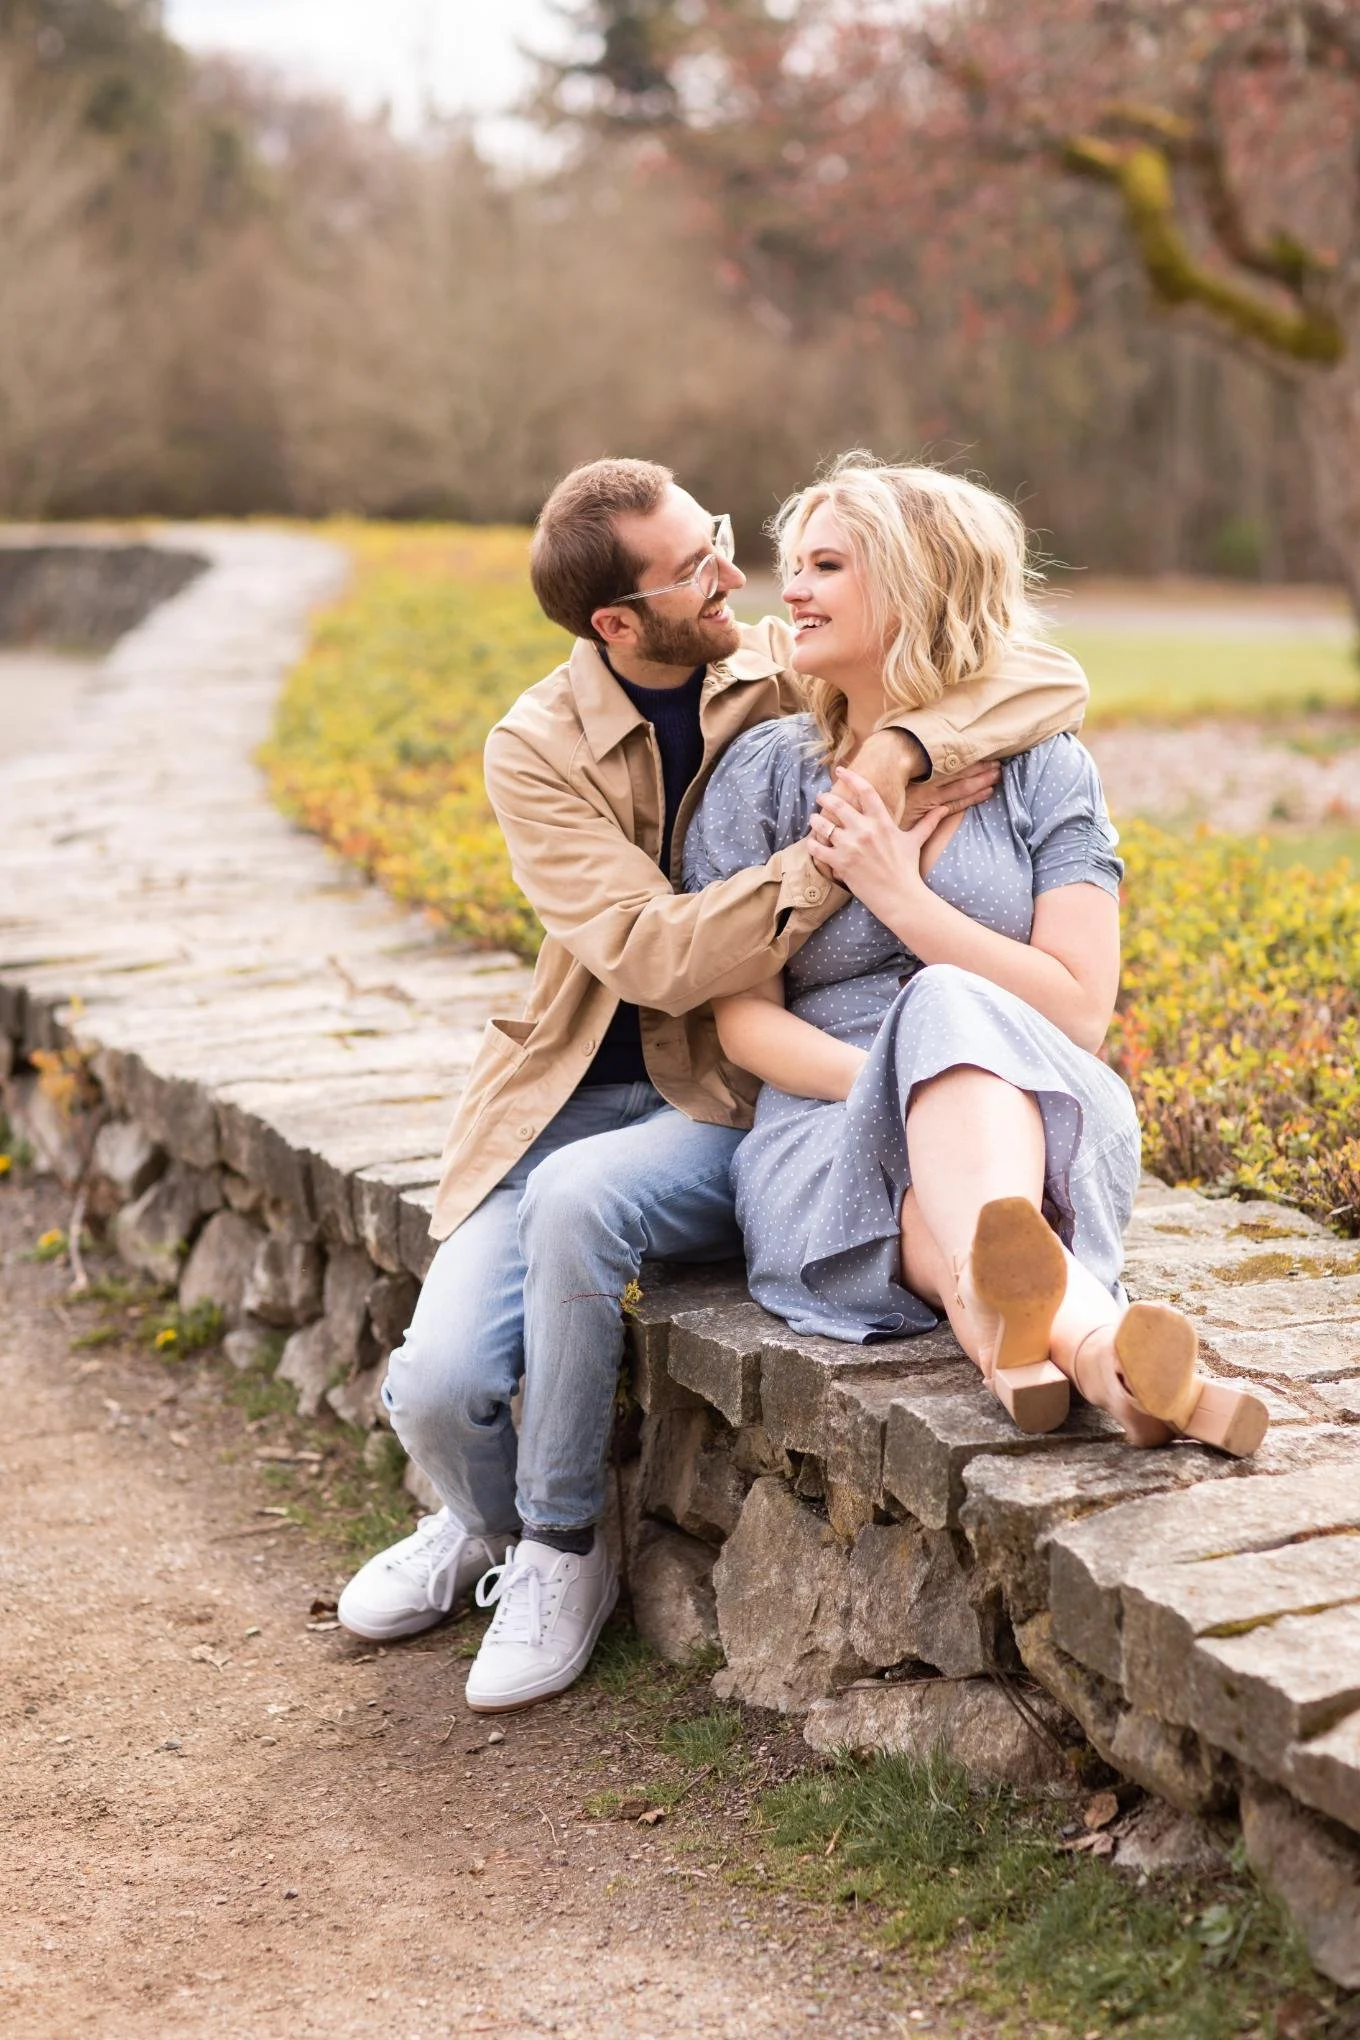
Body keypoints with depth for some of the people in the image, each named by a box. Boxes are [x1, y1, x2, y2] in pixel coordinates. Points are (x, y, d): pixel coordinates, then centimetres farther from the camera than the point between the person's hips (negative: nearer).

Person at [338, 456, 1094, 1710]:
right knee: (437, 1390, -16)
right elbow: (651, 956, -20)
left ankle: (562, 1552, -9)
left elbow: (1054, 680, -10)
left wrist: (895, 752, -27)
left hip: (737, 1108, -1)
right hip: (577, 1092, 1)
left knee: (577, 1195, -34)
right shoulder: (536, 752, -7)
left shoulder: (796, 676, -3)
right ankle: (485, 1521, 25)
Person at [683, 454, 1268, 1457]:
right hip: (835, 1142, 1)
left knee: (951, 1006, -37)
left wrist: (898, 894, -10)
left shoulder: (1045, 767, 7)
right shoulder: (765, 773, 9)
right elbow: (744, 1019, 2)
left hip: (1038, 1129, -1)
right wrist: (892, 1077, -19)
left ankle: (1020, 1317, -66)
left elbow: (1079, 1015, -2)